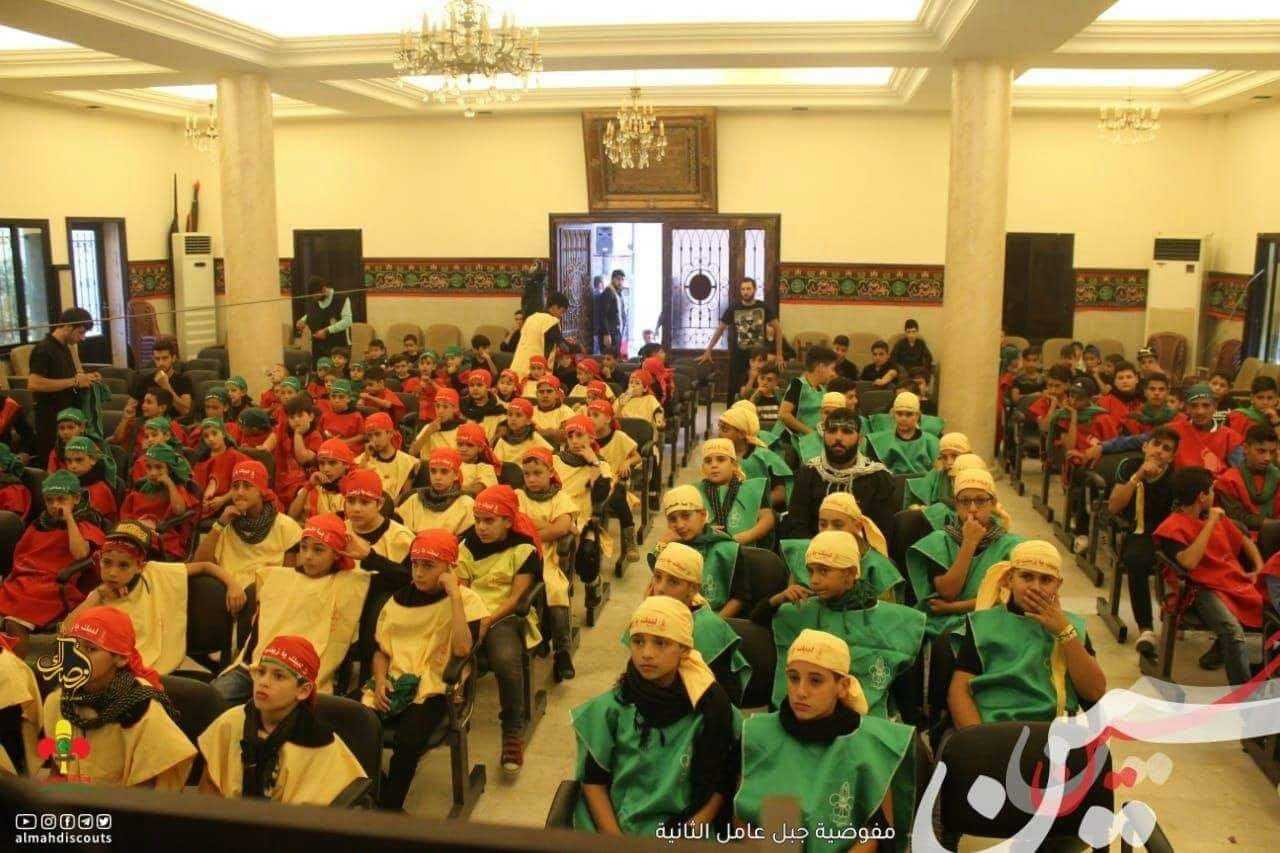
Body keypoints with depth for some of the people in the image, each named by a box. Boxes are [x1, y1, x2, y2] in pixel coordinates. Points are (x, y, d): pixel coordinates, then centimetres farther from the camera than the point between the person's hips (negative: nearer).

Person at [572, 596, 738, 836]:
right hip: (611, 823, 1)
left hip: (685, 827, -1)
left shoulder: (710, 708, -4)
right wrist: (615, 838, -9)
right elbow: (593, 781, 4)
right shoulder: (611, 707, -1)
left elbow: (719, 787, 2)